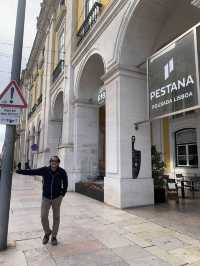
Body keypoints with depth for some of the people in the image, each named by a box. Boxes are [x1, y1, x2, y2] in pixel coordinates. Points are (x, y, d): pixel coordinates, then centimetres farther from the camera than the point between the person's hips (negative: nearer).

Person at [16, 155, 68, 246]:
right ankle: (47, 232, 30)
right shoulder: (44, 170, -16)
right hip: (46, 198, 1)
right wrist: (18, 171, -20)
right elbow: (31, 172, -15)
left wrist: (62, 195, -5)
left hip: (57, 198, -1)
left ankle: (54, 236, 28)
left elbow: (65, 184, -3)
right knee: (43, 217, 1)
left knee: (56, 217, 8)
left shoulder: (62, 172, -18)